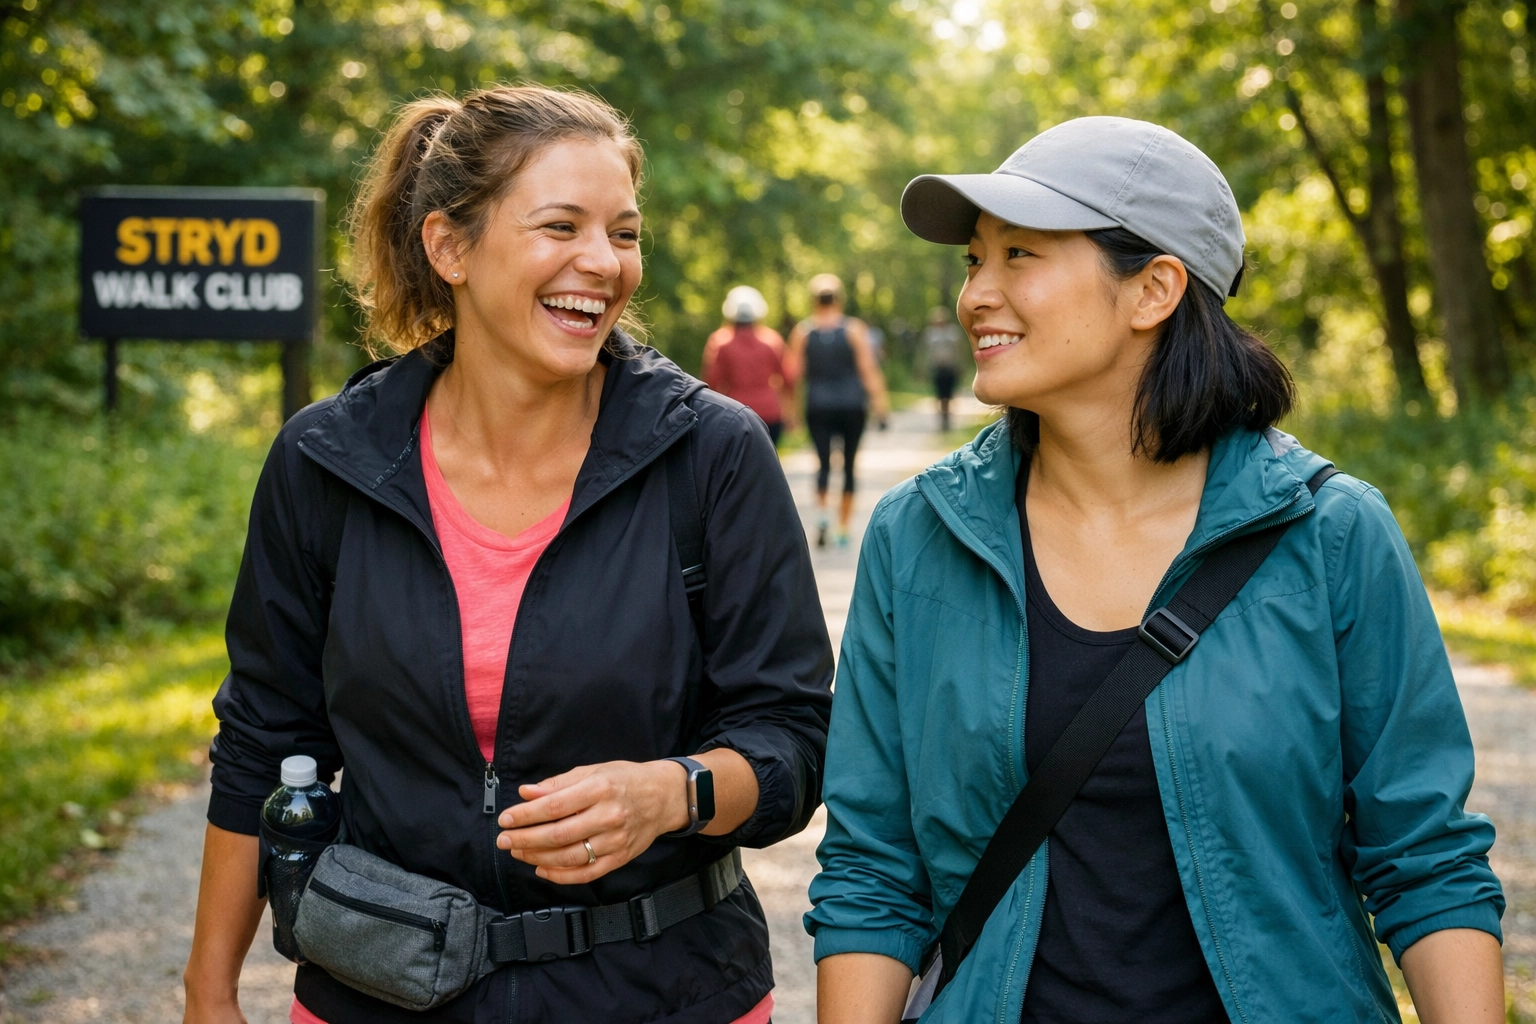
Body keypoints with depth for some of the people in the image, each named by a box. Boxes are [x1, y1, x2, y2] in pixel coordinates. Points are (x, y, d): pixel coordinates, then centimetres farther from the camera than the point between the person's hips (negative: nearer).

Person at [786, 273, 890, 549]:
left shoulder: (802, 331, 0)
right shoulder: (854, 328, -2)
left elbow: (794, 372, -1)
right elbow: (868, 369, -6)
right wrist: (880, 404, -2)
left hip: (818, 406, 0)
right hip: (852, 406, 0)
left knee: (824, 462, 6)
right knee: (849, 464, 9)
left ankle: (821, 510, -21)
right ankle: (844, 528, 11)